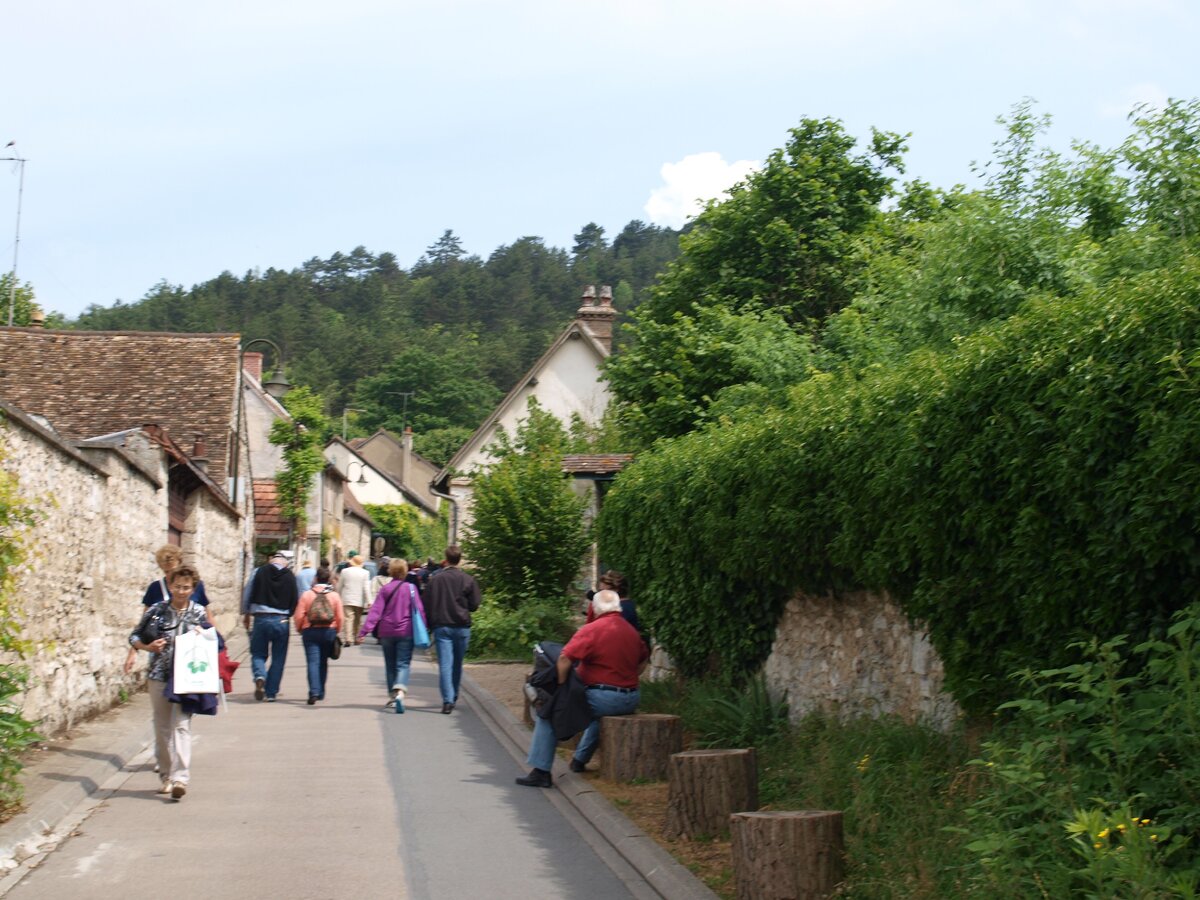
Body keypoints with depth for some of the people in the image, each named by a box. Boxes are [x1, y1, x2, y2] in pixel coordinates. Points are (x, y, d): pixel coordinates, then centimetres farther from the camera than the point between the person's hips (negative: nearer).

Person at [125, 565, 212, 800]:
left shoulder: (199, 613, 4)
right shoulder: (156, 611, 3)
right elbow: (135, 637, 10)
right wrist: (147, 647, -9)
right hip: (159, 675, 2)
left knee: (181, 725, -13)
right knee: (162, 728, 9)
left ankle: (180, 778, -19)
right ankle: (167, 776, 22)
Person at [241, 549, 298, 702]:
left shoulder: (259, 572, -3)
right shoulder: (290, 577, -3)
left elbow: (247, 595, 2)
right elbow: (296, 601, 2)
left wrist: (246, 615, 16)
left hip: (261, 619, 0)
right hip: (281, 621, 0)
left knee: (258, 653, 13)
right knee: (278, 658, 10)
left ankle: (259, 676, -17)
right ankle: (271, 692, 9)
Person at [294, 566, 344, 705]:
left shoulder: (307, 594, -4)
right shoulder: (334, 596, 0)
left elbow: (299, 615, -6)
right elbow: (340, 617, -2)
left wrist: (299, 629, 11)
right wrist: (337, 632, 13)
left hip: (310, 631, -2)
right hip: (329, 631, 2)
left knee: (313, 662, -6)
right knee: (323, 662, 16)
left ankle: (314, 692, -22)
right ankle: (321, 693, 24)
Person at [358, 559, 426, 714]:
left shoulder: (385, 589, 0)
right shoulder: (411, 588, -4)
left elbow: (375, 611, -6)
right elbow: (419, 610, -5)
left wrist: (365, 630, -8)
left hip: (387, 632, 2)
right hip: (406, 631, -2)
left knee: (390, 665, 16)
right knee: (403, 664, -4)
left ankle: (392, 695, 22)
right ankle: (400, 692, -27)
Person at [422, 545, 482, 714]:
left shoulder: (434, 580, 0)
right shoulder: (468, 580, -4)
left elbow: (427, 605, 3)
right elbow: (474, 605, -2)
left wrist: (430, 627, 12)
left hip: (440, 627, 0)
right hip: (461, 627, 0)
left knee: (444, 664, -3)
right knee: (457, 664, 16)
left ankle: (447, 700, -14)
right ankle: (453, 697, 27)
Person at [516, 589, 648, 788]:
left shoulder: (592, 630, -12)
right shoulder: (633, 631, 10)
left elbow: (565, 658, -20)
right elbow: (643, 660, 25)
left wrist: (560, 686, -8)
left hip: (603, 699, -7)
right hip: (630, 701, 7)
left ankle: (541, 772, 0)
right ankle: (580, 760, 47)